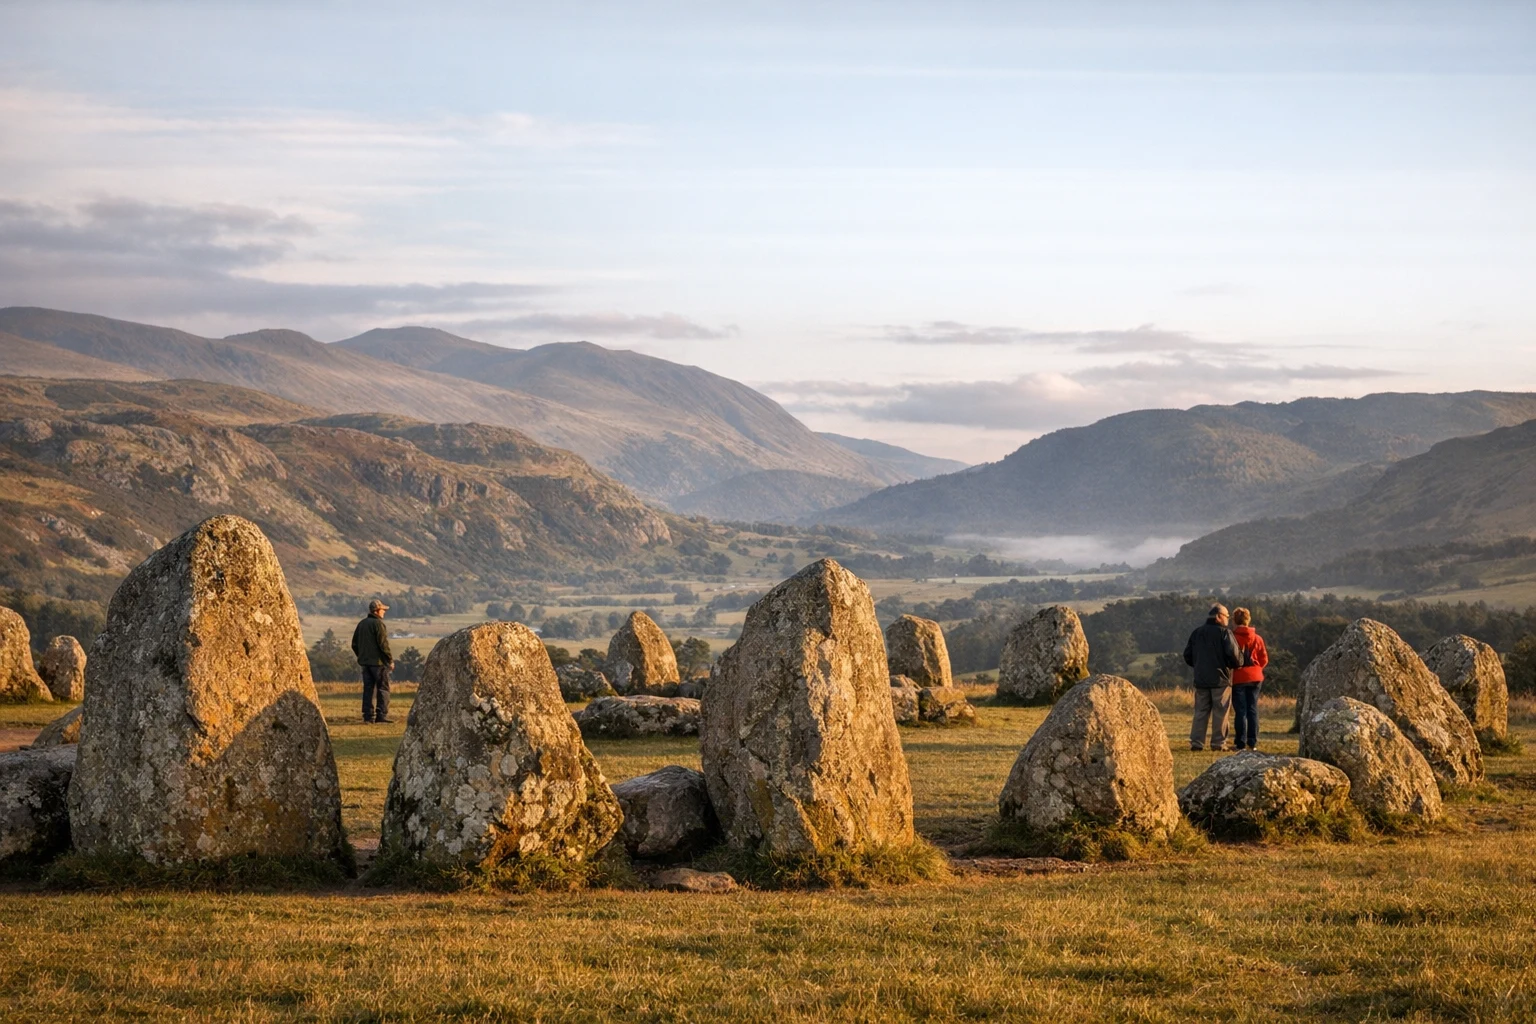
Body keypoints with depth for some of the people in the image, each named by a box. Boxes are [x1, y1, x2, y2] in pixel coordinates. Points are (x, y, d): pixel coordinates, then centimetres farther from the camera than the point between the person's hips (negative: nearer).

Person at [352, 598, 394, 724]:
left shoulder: (361, 624, 12)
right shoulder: (378, 624, -12)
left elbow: (354, 644, 15)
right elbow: (383, 644, -17)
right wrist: (390, 660, -9)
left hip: (365, 662, 7)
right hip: (378, 661, -7)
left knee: (368, 688, 9)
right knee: (383, 688, -2)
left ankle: (369, 716, 7)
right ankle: (382, 716, -7)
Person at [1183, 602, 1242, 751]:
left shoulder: (1196, 633, 10)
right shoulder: (1224, 633, -8)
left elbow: (1187, 655, 14)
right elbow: (1234, 654, -17)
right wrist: (1238, 663, 4)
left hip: (1200, 679, 5)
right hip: (1220, 679, -5)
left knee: (1201, 711, 8)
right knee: (1220, 712, 1)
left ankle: (1196, 742, 4)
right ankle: (1219, 743, 0)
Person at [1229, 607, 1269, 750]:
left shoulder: (1232, 638, -9)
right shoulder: (1257, 638, 5)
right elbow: (1264, 659, 6)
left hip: (1238, 678, -4)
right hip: (1255, 678, 4)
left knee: (1240, 711, -1)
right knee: (1253, 709, 9)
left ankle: (1241, 743, -4)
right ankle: (1253, 743, 7)